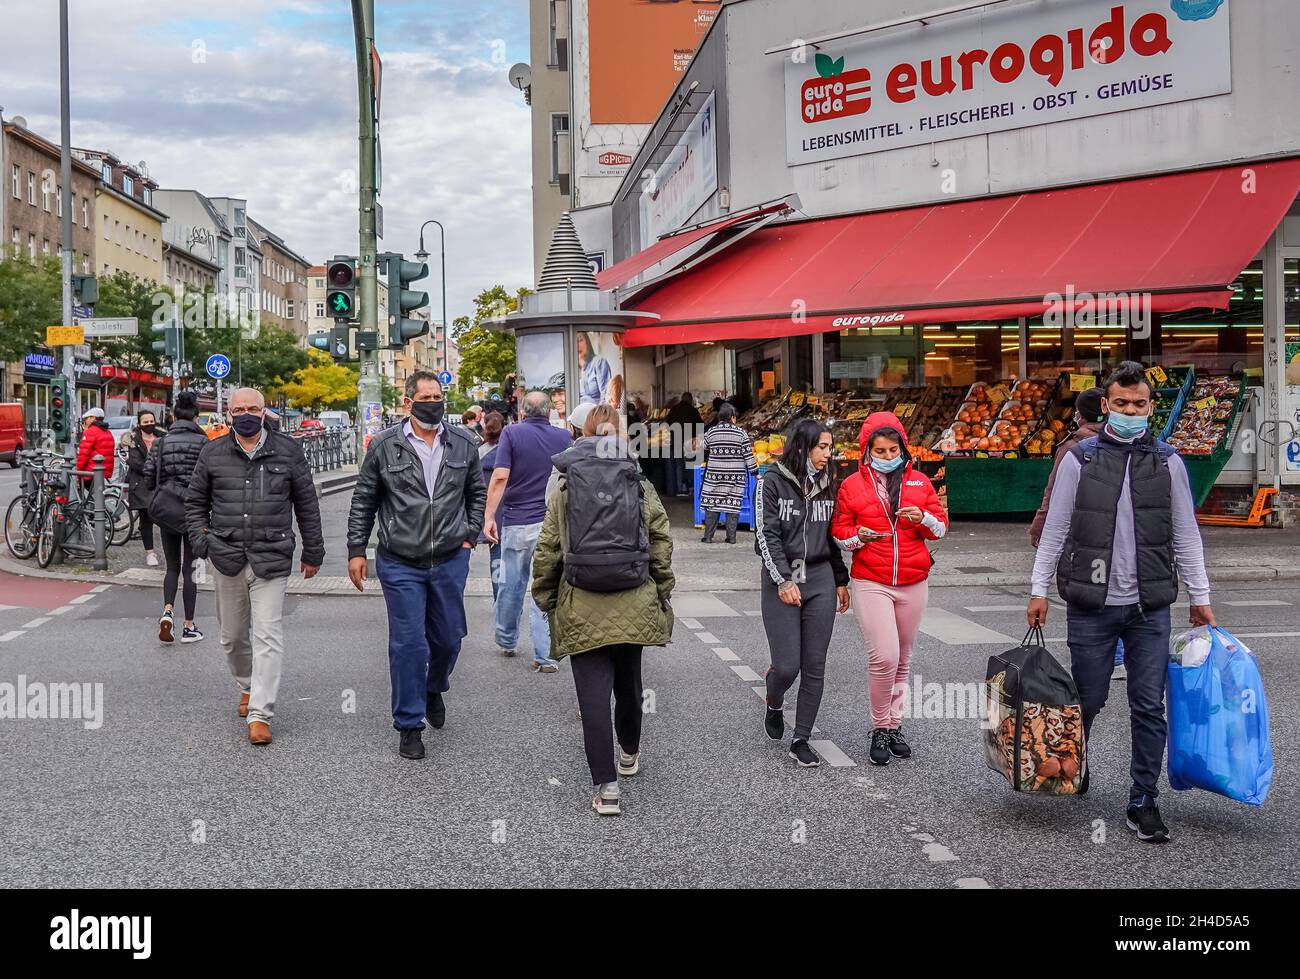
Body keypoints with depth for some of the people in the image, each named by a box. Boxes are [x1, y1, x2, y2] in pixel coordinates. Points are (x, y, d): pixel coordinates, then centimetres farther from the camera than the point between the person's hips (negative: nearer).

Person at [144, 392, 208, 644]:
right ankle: (188, 626, 9)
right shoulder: (203, 442, -6)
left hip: (166, 510, 2)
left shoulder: (160, 442, 1)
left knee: (172, 567, 16)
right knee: (189, 568, 6)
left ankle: (168, 612, -7)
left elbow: (149, 478, 0)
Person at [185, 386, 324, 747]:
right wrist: (200, 538, -2)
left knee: (268, 636, -8)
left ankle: (260, 714, -6)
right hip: (226, 559, 3)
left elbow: (307, 504, 9)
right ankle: (248, 687, 39)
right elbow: (195, 502, 15)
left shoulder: (287, 451, 4)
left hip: (271, 560, -2)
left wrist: (312, 552, 10)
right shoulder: (213, 453, 7)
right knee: (232, 635, 14)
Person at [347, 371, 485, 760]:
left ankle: (434, 688, 45)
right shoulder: (385, 445, -4)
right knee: (408, 644, -1)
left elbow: (476, 492, 16)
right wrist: (356, 550, 1)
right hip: (400, 564, -3)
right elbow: (363, 500, 3)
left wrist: (469, 536, 8)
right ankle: (409, 725, 12)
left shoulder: (463, 444, 3)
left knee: (448, 638, 13)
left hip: (450, 561, 3)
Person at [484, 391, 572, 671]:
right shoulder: (564, 437, 4)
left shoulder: (512, 433, -3)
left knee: (511, 584, 14)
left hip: (516, 521, -1)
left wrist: (489, 516, -9)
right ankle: (545, 656, 0)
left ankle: (506, 641, 32)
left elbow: (500, 476, -12)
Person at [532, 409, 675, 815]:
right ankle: (629, 753, 43)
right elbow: (662, 548, 2)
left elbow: (547, 551, 0)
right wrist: (662, 595, 13)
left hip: (582, 610, -2)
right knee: (628, 683, 21)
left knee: (594, 696, -1)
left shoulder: (564, 489, -1)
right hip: (634, 607, 2)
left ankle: (605, 786, -4)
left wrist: (545, 599, 11)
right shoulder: (642, 487, 2)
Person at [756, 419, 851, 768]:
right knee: (787, 666, -6)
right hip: (781, 582, -5)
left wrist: (841, 581, 19)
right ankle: (774, 703, 28)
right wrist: (783, 580, -16)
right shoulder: (773, 481, -5)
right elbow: (767, 534, -10)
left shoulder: (825, 485, 11)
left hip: (820, 580, 5)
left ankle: (801, 740, 13)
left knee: (814, 667, 2)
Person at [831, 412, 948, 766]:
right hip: (870, 584, -3)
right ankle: (880, 728, 4)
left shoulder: (919, 482, 9)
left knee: (902, 659, 10)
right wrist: (859, 536, -16)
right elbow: (839, 532, 5)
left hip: (913, 583, 3)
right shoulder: (852, 485, 3)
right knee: (884, 657, -14)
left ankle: (894, 725, 25)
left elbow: (941, 527, 9)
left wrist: (923, 519, -12)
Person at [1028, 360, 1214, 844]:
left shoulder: (1168, 462, 6)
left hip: (1150, 608, 1)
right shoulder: (1079, 460, 0)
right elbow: (1055, 530, 4)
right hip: (1091, 605, -1)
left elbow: (1186, 536, 10)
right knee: (1088, 698, 7)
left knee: (1149, 707, 2)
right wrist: (1039, 589, 1)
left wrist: (1200, 597, 9)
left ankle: (1143, 804, 13)